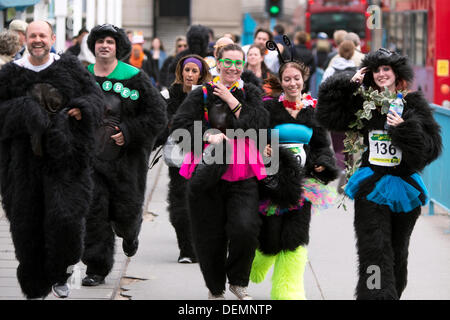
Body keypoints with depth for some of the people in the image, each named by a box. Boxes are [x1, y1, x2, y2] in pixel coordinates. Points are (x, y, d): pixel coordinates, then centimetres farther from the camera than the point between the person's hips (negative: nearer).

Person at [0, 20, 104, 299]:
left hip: (65, 154, -1)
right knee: (27, 224, 3)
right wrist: (27, 109, -15)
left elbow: (95, 96, 9)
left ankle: (61, 274, 10)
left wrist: (82, 109, -12)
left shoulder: (70, 67, 5)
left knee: (65, 217, -17)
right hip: (25, 159, 1)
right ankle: (35, 289, 19)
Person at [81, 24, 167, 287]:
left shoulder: (134, 78, -5)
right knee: (93, 210, -6)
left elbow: (158, 116, -5)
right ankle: (97, 267, 2)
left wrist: (128, 133, -14)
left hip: (126, 157, -2)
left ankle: (130, 234, 43)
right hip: (91, 154, 2)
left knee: (126, 210, 5)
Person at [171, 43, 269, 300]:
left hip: (243, 177, 0)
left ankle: (238, 281, 7)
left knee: (245, 229, -18)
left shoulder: (251, 93, 9)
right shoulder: (202, 94, 4)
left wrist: (232, 101, -10)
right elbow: (180, 124, -5)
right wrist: (209, 135, -18)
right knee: (210, 237, 5)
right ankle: (215, 289, 27)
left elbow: (261, 124, -7)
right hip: (208, 177, 0)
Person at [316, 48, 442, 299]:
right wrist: (349, 85, -4)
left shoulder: (413, 105, 0)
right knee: (375, 250, -11)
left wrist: (404, 128, -19)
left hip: (404, 185, 1)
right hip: (371, 187, -1)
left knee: (398, 251, 14)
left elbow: (432, 146, -5)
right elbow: (328, 116, 1)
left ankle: (392, 292, 29)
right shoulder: (363, 104, 4)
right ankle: (377, 296, -16)